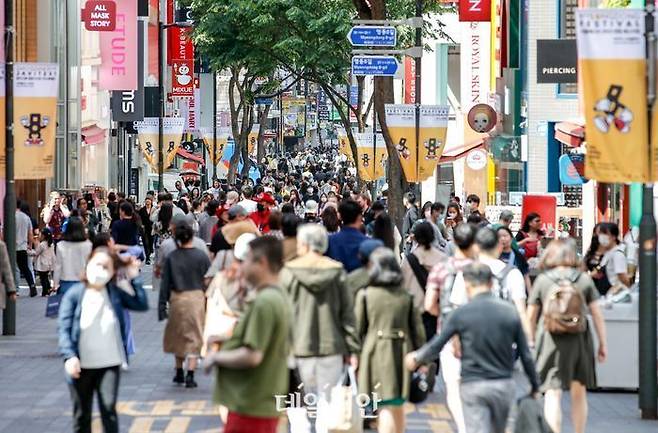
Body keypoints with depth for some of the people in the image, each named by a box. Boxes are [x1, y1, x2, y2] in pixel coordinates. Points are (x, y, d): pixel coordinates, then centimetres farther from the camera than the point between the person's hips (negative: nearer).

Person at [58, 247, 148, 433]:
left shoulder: (115, 293, 2)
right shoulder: (75, 294, -6)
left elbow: (142, 305, 2)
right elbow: (64, 328, -9)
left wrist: (134, 279, -2)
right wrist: (69, 356, -20)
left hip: (109, 363, 1)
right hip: (81, 365, -1)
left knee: (109, 409, -7)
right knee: (81, 414, 10)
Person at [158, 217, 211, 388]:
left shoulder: (171, 258, -5)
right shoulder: (202, 256, -7)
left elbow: (165, 284, -2)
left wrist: (162, 307, 3)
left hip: (176, 299, 2)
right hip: (197, 297, -1)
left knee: (178, 335, 18)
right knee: (194, 336, 3)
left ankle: (179, 372, 26)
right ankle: (190, 375, -6)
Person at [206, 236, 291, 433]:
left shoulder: (264, 302, -19)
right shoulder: (279, 298, 12)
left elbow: (252, 356, -25)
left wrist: (216, 357, -9)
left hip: (251, 407, -10)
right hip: (267, 405, 10)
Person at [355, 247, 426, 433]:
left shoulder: (365, 295, -5)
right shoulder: (406, 296, 3)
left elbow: (357, 329, -3)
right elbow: (417, 329, 5)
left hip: (376, 354, -3)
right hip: (401, 353, 3)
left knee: (385, 408, -1)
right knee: (398, 406, 17)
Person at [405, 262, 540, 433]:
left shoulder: (461, 314, -7)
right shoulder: (509, 311, 0)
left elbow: (435, 347, -2)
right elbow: (525, 355, 3)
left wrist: (416, 357, 18)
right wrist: (535, 386, 14)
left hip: (473, 386, -3)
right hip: (504, 385, 3)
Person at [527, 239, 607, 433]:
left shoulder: (542, 280, 2)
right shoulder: (584, 279, 4)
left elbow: (531, 316, 6)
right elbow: (596, 313, 4)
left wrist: (531, 340, 18)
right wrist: (603, 343, 10)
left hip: (551, 338, -2)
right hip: (580, 338, 2)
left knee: (553, 393, -4)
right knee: (579, 392, 16)